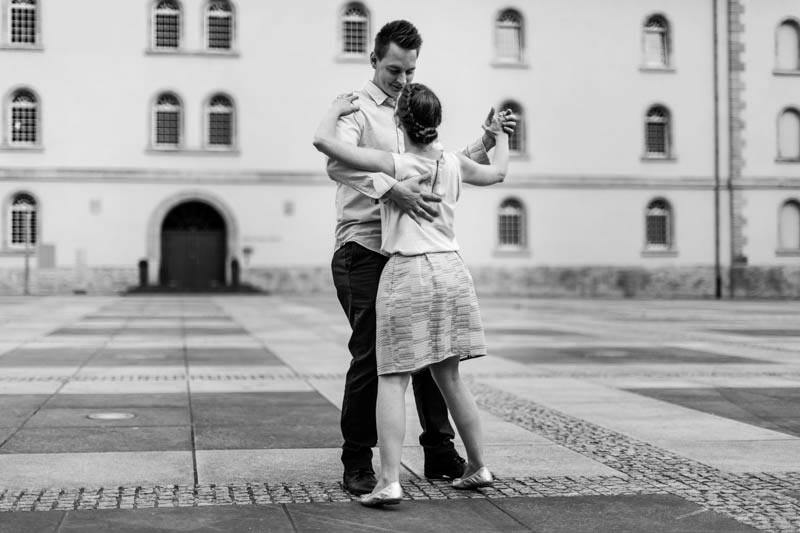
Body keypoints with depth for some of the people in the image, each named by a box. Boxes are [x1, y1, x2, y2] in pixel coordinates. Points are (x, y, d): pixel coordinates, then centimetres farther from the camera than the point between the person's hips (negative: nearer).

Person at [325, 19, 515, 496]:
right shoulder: (357, 109, -4)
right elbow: (338, 164, -24)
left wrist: (487, 141, 11)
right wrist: (391, 190, -36)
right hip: (363, 252, -6)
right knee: (370, 355, -6)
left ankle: (441, 454, 19)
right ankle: (357, 463, 7)